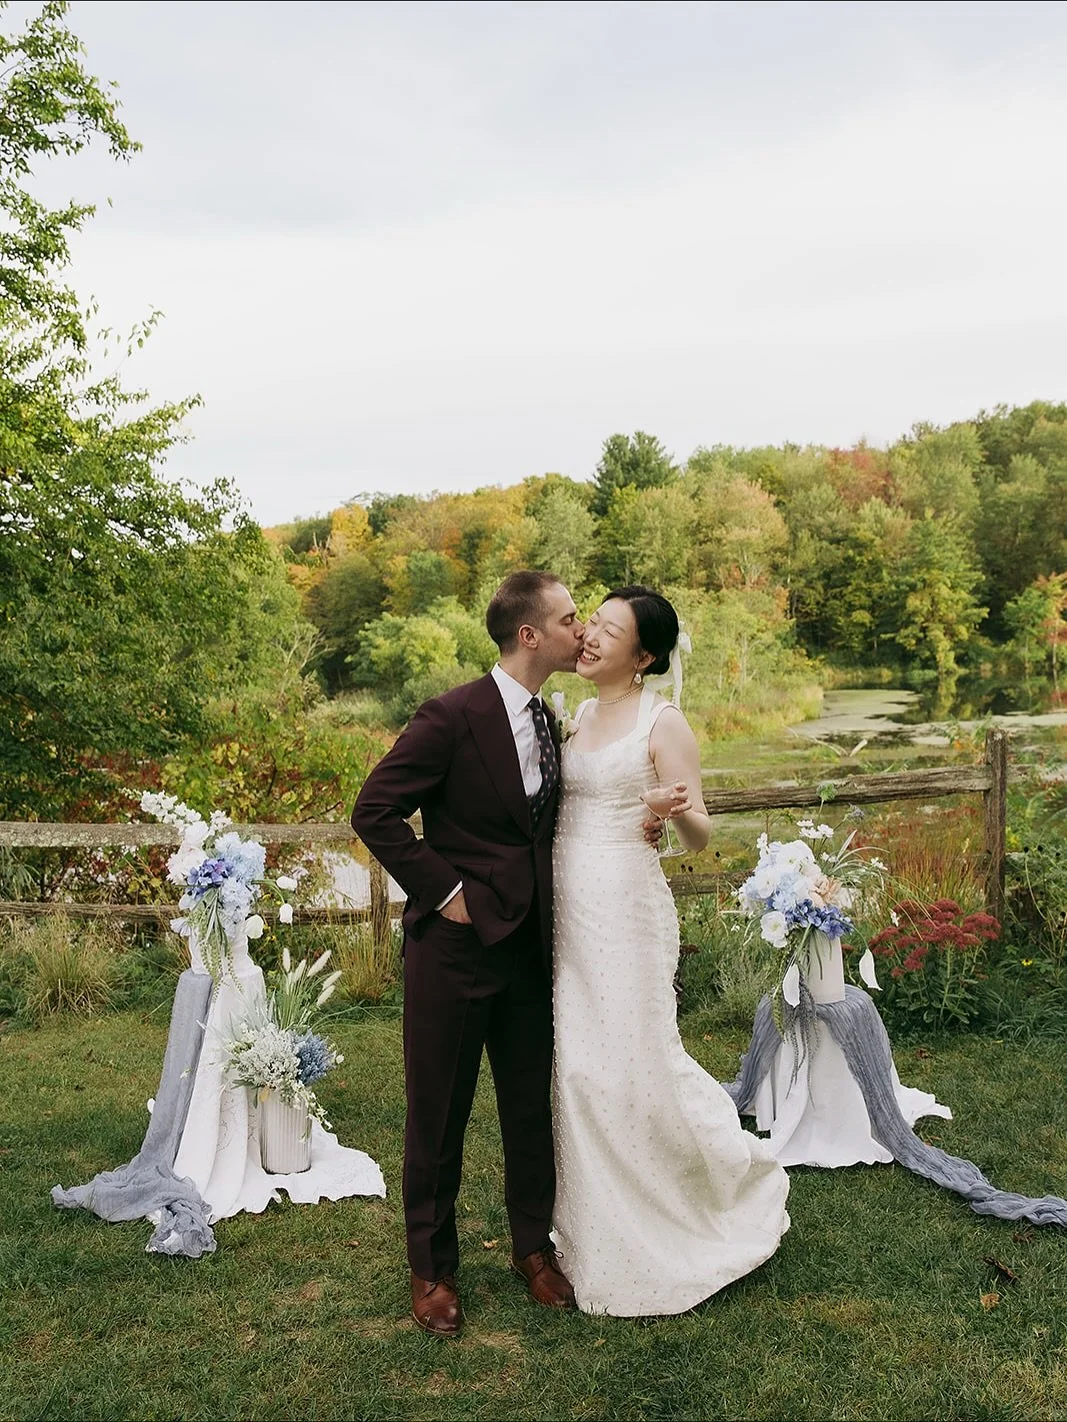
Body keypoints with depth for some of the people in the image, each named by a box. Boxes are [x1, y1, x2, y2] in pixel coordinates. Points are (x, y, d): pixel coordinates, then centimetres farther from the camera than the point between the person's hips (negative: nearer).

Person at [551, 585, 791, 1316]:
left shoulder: (663, 722, -9)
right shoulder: (579, 715, 12)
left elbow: (700, 836, -10)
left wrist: (675, 809, -31)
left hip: (624, 908, -7)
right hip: (566, 908, 7)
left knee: (637, 1063, 0)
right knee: (579, 1066, 12)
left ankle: (744, 1176, 26)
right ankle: (603, 1226, 30)